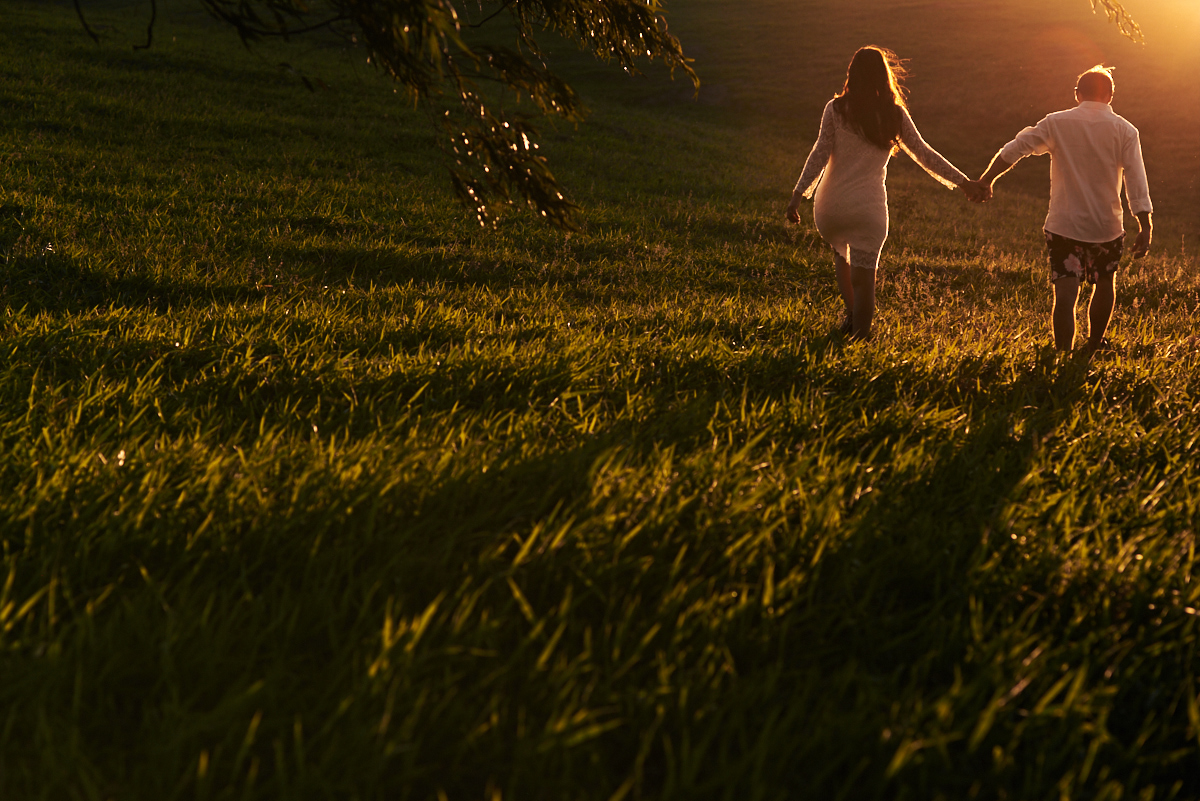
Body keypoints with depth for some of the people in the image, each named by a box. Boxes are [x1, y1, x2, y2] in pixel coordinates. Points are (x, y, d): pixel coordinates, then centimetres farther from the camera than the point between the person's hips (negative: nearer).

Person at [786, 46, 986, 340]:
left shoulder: (836, 109, -3)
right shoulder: (895, 115, 0)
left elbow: (820, 154, -8)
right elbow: (924, 154, 4)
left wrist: (798, 195, -7)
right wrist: (963, 182, 11)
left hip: (830, 205, 1)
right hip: (868, 207, -1)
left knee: (841, 256, 28)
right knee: (863, 275, 5)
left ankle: (851, 313, 18)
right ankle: (860, 335, 3)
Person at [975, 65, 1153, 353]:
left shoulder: (1057, 123, -1)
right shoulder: (1124, 131, -1)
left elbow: (1012, 151, -2)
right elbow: (1136, 182, -7)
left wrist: (986, 180, 9)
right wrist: (1145, 228, -6)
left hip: (1064, 224, -1)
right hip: (1107, 226, 2)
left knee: (1065, 296, -5)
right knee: (1105, 284, 25)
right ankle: (1094, 345, 39)